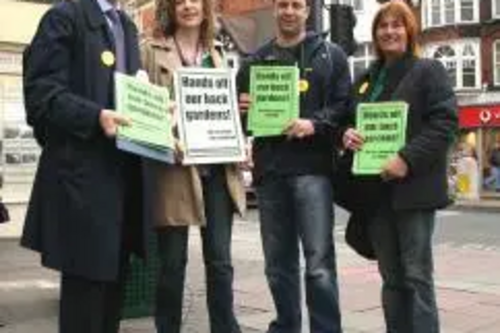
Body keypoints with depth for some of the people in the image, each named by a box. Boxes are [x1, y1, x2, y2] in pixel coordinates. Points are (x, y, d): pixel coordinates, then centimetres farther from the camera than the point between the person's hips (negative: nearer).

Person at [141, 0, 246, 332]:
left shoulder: (216, 54, 17)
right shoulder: (152, 50, 3)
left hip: (217, 166, 4)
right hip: (174, 167, -4)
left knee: (220, 259, 6)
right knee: (173, 261, 3)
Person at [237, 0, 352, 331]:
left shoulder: (330, 55, 9)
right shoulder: (255, 62, 18)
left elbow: (345, 105, 0)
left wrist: (314, 124, -17)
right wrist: (242, 110, -2)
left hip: (312, 168, -4)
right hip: (270, 171, 4)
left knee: (319, 263, -10)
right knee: (278, 264, 11)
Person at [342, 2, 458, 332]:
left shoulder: (429, 70, 0)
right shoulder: (367, 79, 18)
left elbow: (446, 123, -11)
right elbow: (352, 121, 23)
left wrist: (408, 159, -22)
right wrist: (348, 135, -1)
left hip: (413, 188, -6)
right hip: (376, 189, 6)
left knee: (417, 275, -4)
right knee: (391, 277, 10)